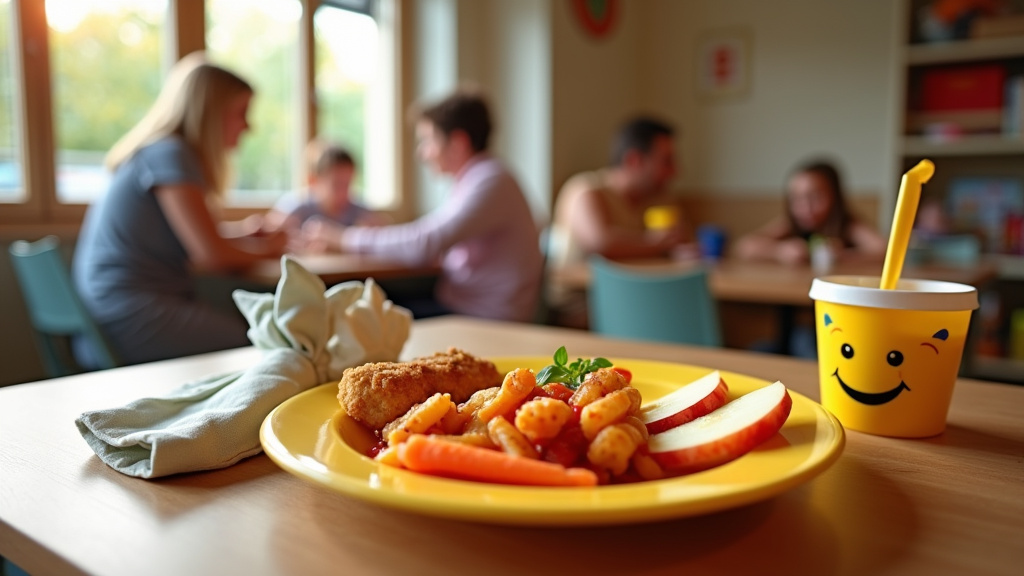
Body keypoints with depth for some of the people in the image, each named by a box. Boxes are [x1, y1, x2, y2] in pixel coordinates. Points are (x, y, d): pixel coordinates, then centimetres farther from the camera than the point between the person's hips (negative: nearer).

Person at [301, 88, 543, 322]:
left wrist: (344, 237, -17)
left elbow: (423, 245, -26)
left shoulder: (489, 183, -19)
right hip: (456, 306, 9)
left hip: (485, 322, -9)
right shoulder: (477, 179, 14)